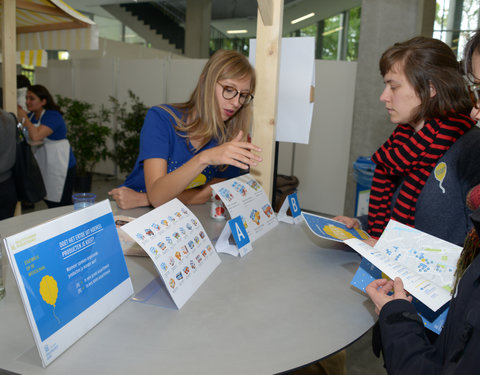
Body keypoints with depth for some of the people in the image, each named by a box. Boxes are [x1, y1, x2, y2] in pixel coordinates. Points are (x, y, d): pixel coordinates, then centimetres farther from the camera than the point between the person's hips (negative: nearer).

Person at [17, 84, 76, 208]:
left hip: (59, 165, -9)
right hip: (44, 165, 9)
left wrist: (24, 118, -18)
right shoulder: (31, 115, 10)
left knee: (62, 204, -5)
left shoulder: (52, 116, -17)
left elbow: (36, 136, -30)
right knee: (49, 202, 14)